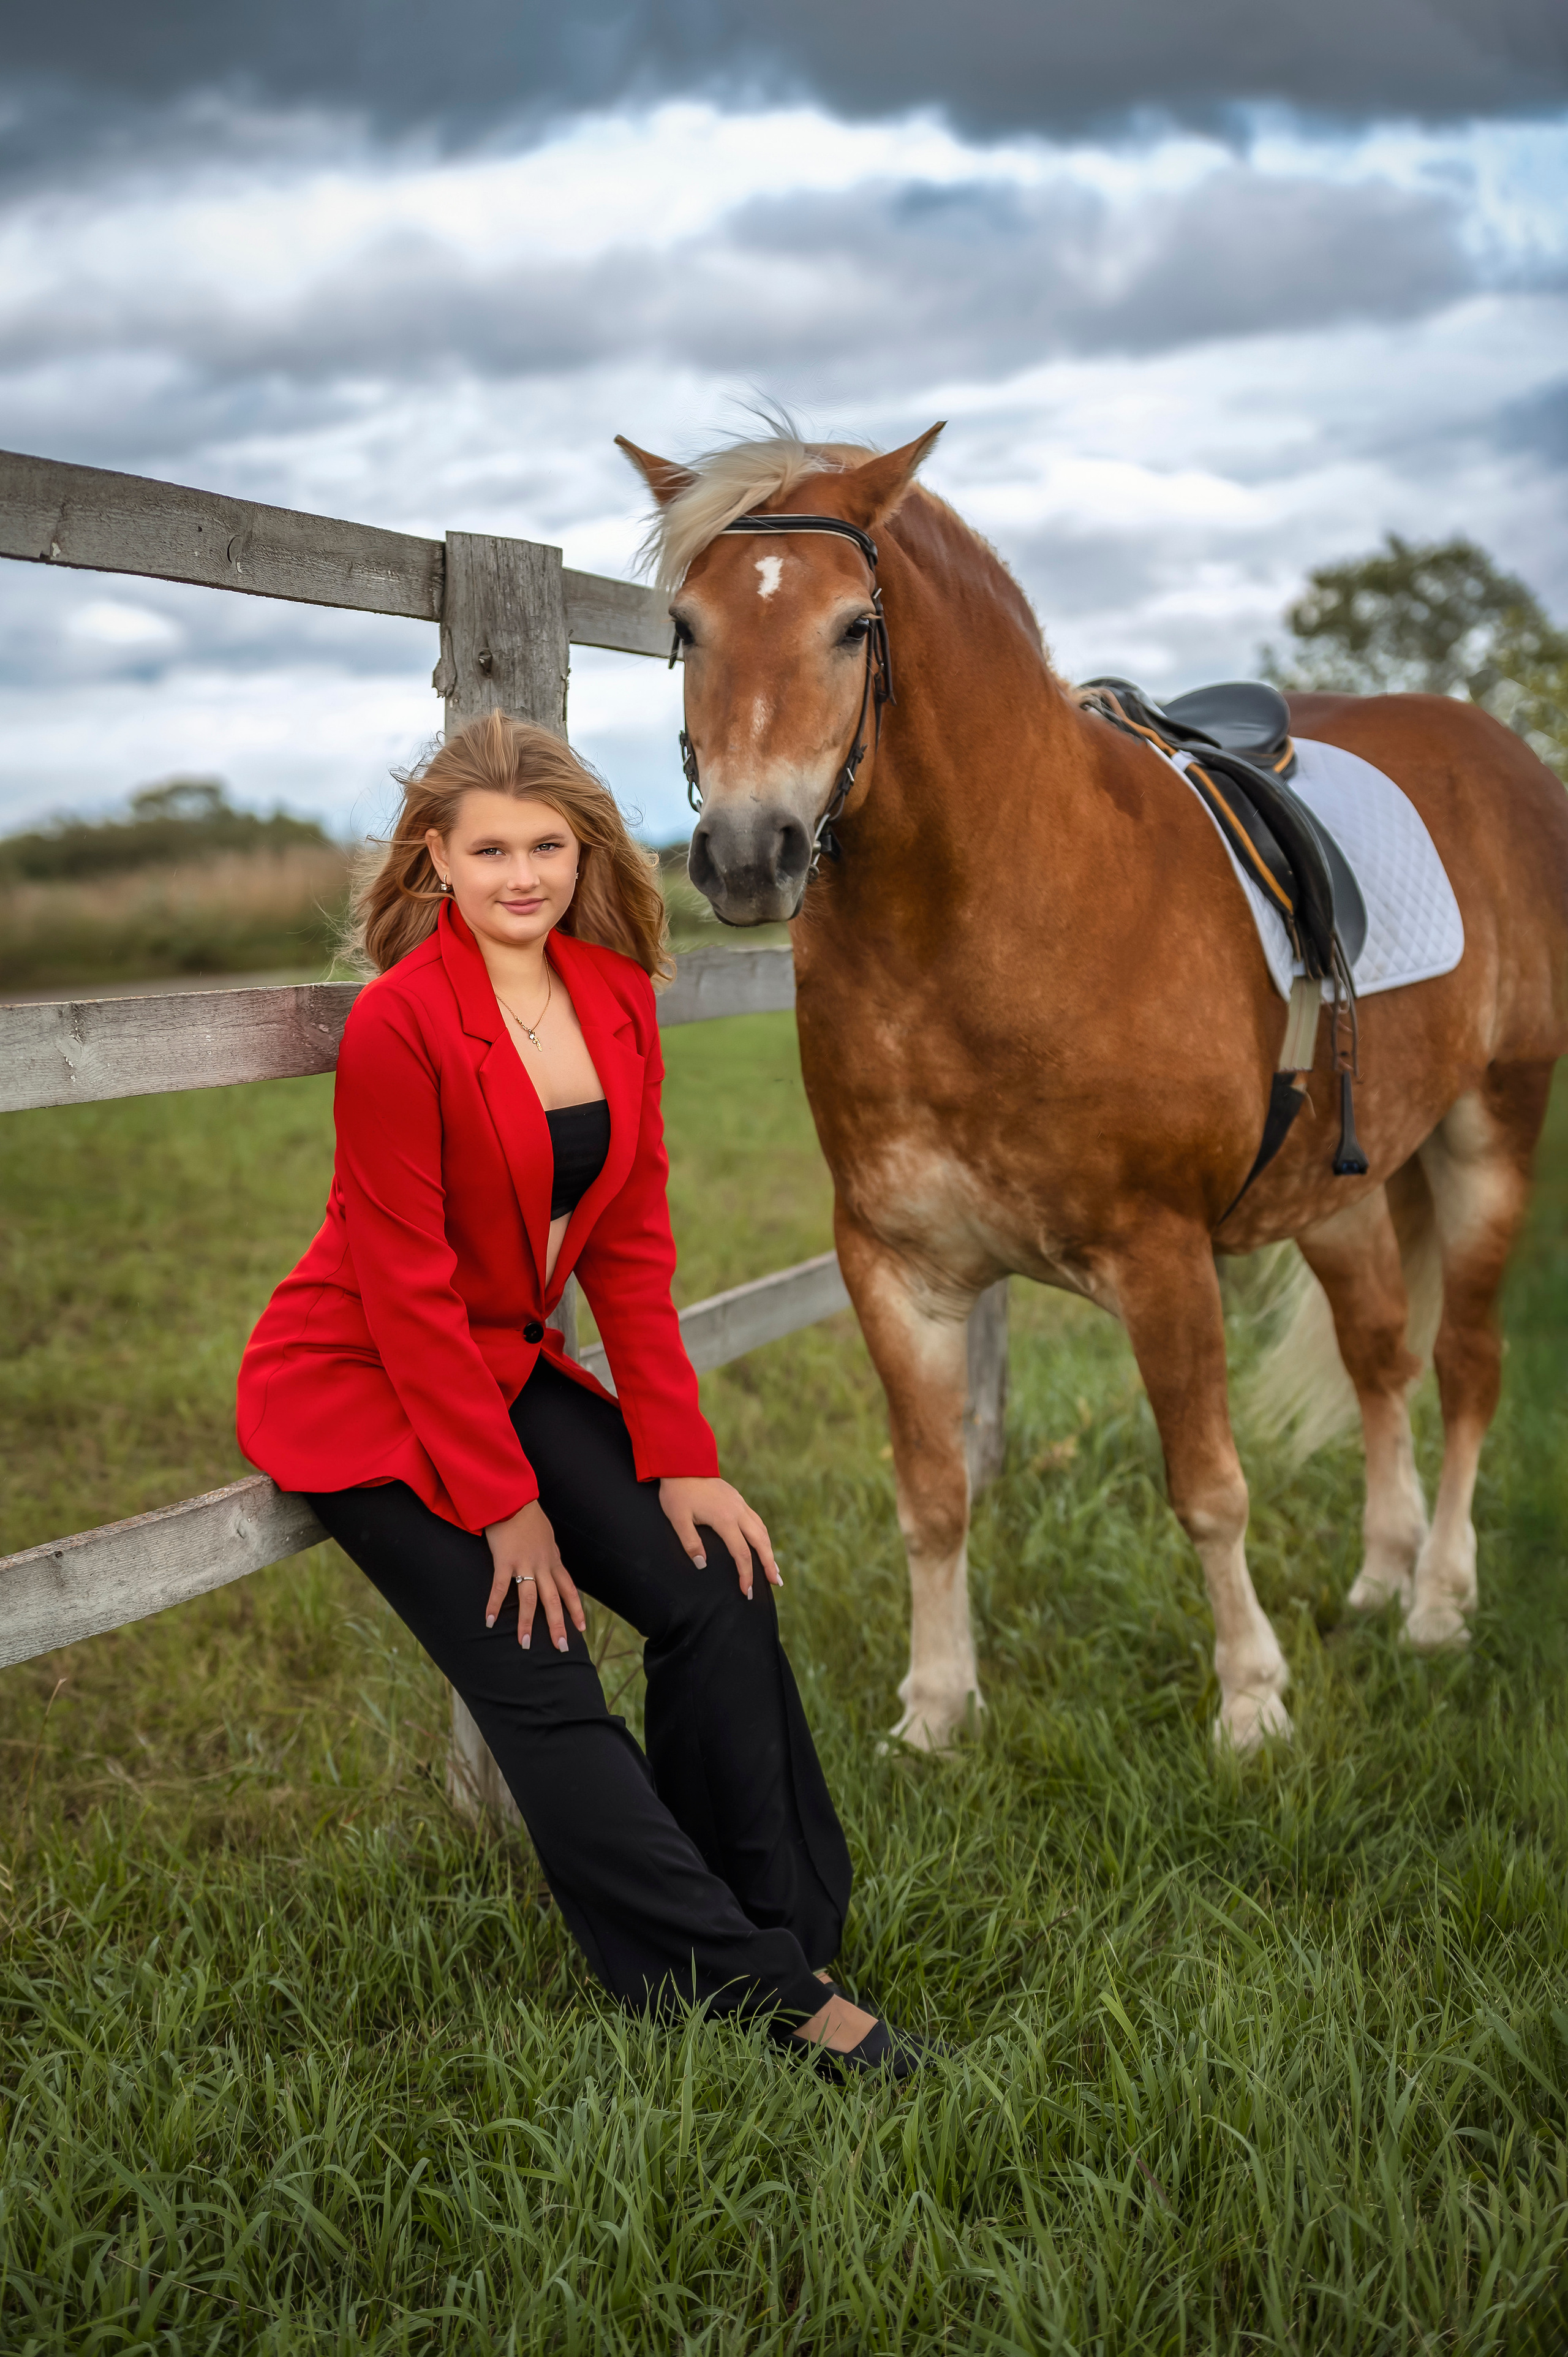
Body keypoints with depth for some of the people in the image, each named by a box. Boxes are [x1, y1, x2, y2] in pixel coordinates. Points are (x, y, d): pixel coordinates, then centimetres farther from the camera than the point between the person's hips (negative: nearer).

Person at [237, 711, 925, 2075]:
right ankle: (754, 1986, -6)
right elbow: (405, 1286, -19)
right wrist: (503, 1504, -17)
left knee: (721, 1592, -7)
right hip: (361, 1388, -6)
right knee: (540, 1690, -12)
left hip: (508, 1365, 7)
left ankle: (786, 1931, 5)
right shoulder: (401, 1020, -21)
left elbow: (631, 1247, 1)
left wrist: (681, 1458, -5)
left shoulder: (617, 995, -2)